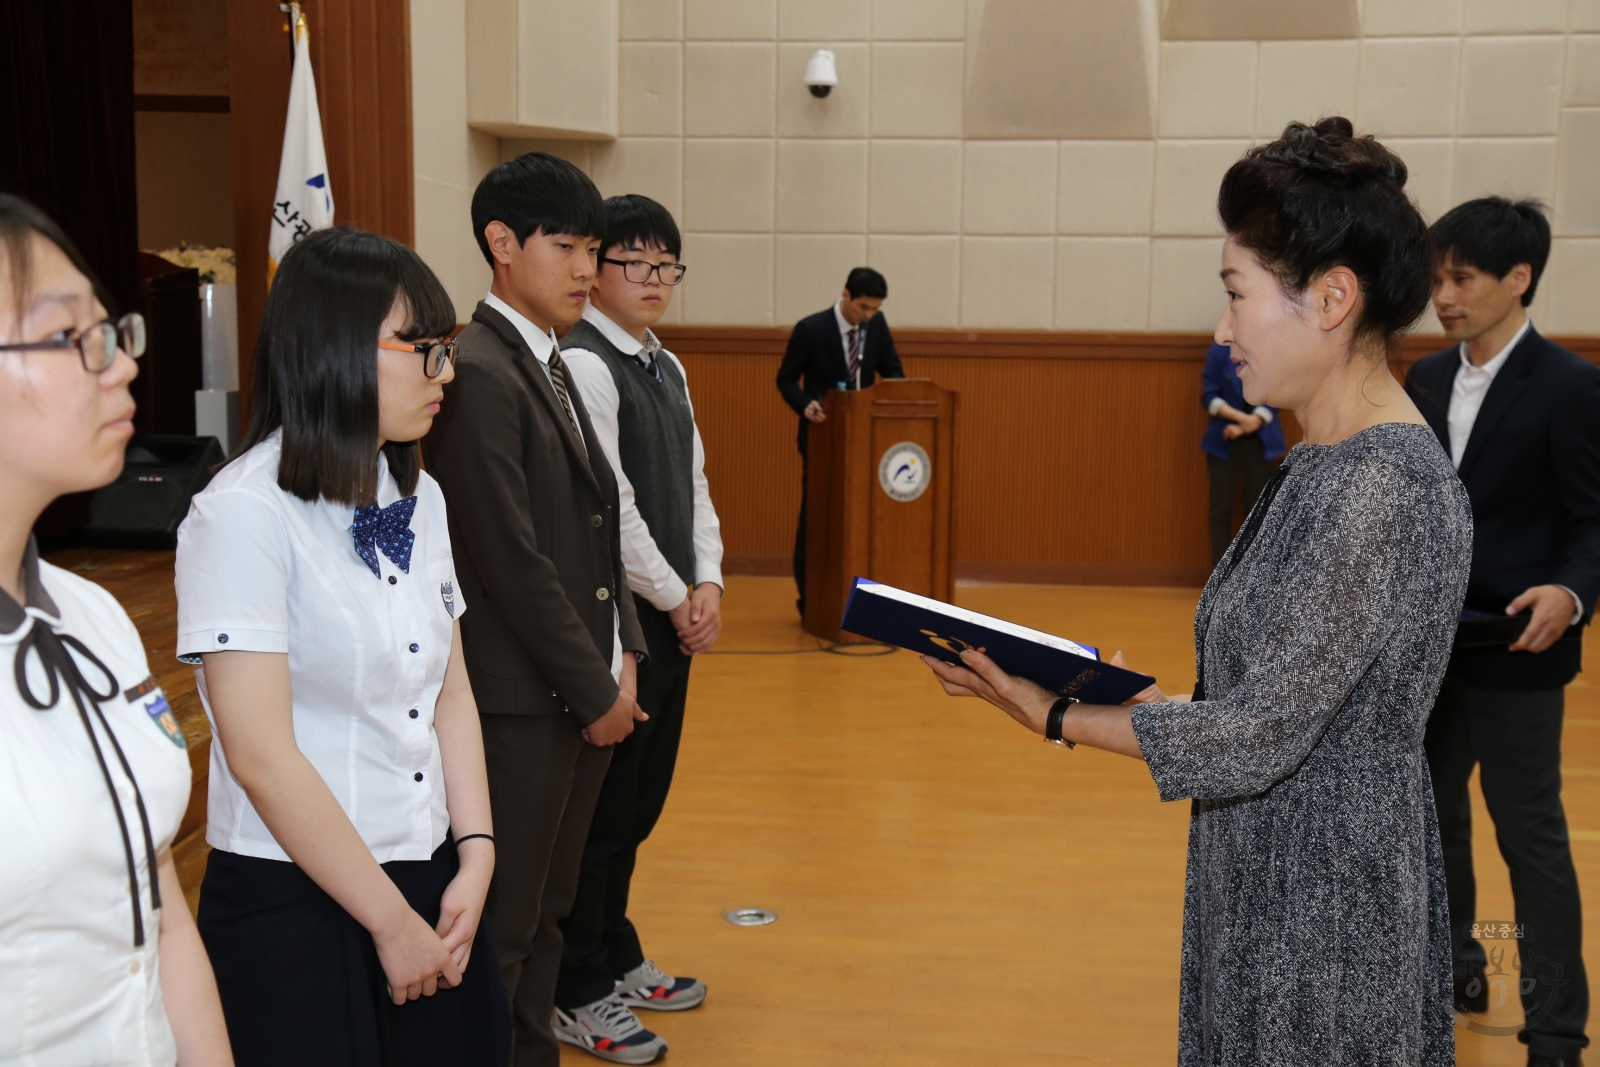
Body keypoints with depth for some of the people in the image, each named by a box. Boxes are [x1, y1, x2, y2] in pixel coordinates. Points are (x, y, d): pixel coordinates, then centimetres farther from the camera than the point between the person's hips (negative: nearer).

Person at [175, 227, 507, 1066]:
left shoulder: (417, 496, 6)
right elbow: (262, 756, -18)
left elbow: (450, 690, 9)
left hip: (431, 879, 7)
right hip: (296, 906, -6)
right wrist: (391, 921, -12)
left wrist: (475, 857, -2)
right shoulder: (244, 513, -16)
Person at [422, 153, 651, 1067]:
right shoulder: (478, 373, -16)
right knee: (503, 924, 2)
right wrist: (595, 689, -14)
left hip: (588, 691, 9)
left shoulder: (554, 366, 14)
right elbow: (512, 560, -20)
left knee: (548, 909, 18)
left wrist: (621, 653, 7)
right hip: (526, 701, -9)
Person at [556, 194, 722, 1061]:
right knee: (602, 809, 1)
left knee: (638, 802, 18)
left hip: (674, 618, 9)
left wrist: (708, 584, 1)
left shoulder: (667, 368, 14)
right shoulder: (583, 366, -15)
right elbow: (607, 505, -19)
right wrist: (675, 598, -11)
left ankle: (615, 959, 33)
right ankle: (578, 995, 15)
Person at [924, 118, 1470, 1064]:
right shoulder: (1331, 464, 7)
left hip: (1324, 920, -9)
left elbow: (1261, 736, -23)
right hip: (1271, 890, 9)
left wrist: (1059, 718, -14)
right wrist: (1134, 694, 3)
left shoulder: (1381, 488, -23)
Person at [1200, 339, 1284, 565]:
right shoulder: (1219, 350, -4)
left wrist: (1249, 425, -16)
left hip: (1260, 441, 1)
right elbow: (1209, 396, -5)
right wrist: (1242, 417, -17)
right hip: (1223, 440, 0)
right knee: (1221, 508, 2)